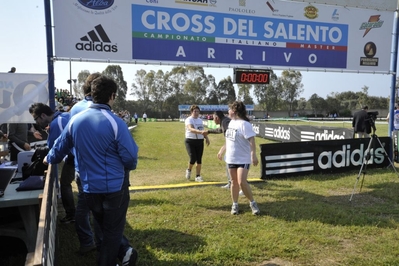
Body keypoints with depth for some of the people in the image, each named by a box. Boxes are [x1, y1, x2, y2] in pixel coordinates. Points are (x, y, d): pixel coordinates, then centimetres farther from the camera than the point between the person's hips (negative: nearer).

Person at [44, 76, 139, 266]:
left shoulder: (75, 120, -2)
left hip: (89, 186, 5)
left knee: (105, 227, 25)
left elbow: (60, 147, 12)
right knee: (112, 230, 13)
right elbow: (130, 157, -17)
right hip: (115, 186, -5)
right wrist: (129, 167, 7)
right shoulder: (115, 122, -19)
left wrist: (49, 159, 34)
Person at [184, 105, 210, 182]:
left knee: (199, 160, 3)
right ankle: (189, 170, 18)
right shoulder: (189, 120, -10)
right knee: (193, 159, -13)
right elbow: (191, 129, -29)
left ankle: (198, 176, 15)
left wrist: (207, 138, 9)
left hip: (200, 141, 6)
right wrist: (200, 132, -44)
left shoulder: (200, 120, 13)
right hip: (190, 141, -6)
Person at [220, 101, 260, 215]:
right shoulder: (231, 122, 10)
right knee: (234, 182, 12)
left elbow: (251, 140, -22)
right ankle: (235, 204, 24)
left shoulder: (244, 124, -17)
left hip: (243, 159, -8)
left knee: (242, 182, -15)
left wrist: (253, 155, -31)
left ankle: (252, 203, 6)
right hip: (231, 158, 8)